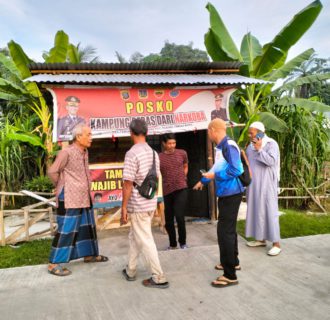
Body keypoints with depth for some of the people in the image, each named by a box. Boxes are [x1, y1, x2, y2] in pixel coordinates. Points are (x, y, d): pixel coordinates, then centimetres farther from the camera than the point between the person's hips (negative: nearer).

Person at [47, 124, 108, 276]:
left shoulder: (84, 152, 10)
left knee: (87, 226, 17)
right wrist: (63, 187, -1)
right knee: (66, 230, -4)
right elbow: (52, 172, -13)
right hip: (69, 198, -9)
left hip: (84, 197, 9)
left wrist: (86, 188, 15)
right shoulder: (66, 152, -16)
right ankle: (54, 263, 6)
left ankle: (89, 254, 32)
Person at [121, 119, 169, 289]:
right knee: (134, 236, 21)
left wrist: (123, 208, -12)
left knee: (145, 241, 2)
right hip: (150, 203, 8)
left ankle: (159, 278, 9)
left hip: (138, 205, -8)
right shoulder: (153, 152, 7)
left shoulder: (132, 153, -17)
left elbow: (128, 184, -19)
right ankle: (130, 271, 32)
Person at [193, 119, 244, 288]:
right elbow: (217, 167, 23)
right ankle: (233, 262, 38)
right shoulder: (220, 147, 11)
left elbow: (236, 170, -26)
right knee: (229, 229, 20)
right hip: (225, 194, 10)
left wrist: (214, 176, -18)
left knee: (224, 232, -6)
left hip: (231, 194, -10)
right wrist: (203, 180, 35)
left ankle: (230, 275, 3)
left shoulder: (229, 145, -18)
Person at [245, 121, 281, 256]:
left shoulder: (271, 144, -9)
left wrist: (259, 149, -26)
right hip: (254, 184, 7)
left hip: (266, 184, -7)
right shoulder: (250, 146, 11)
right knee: (257, 210, 10)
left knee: (269, 211, -7)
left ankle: (276, 244, -1)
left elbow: (272, 161, -22)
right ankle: (261, 239, 21)